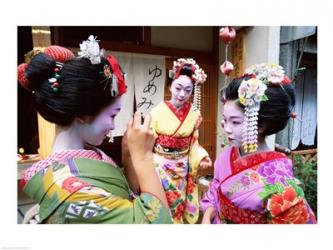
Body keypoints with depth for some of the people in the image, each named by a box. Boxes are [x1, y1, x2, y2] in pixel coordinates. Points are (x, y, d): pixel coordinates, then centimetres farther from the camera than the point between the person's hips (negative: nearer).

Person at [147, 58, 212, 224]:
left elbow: (193, 143, 3)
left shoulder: (194, 114, -4)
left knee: (181, 205, 17)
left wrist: (201, 157, -13)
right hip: (161, 167, -2)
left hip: (183, 168, 3)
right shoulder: (157, 112, -12)